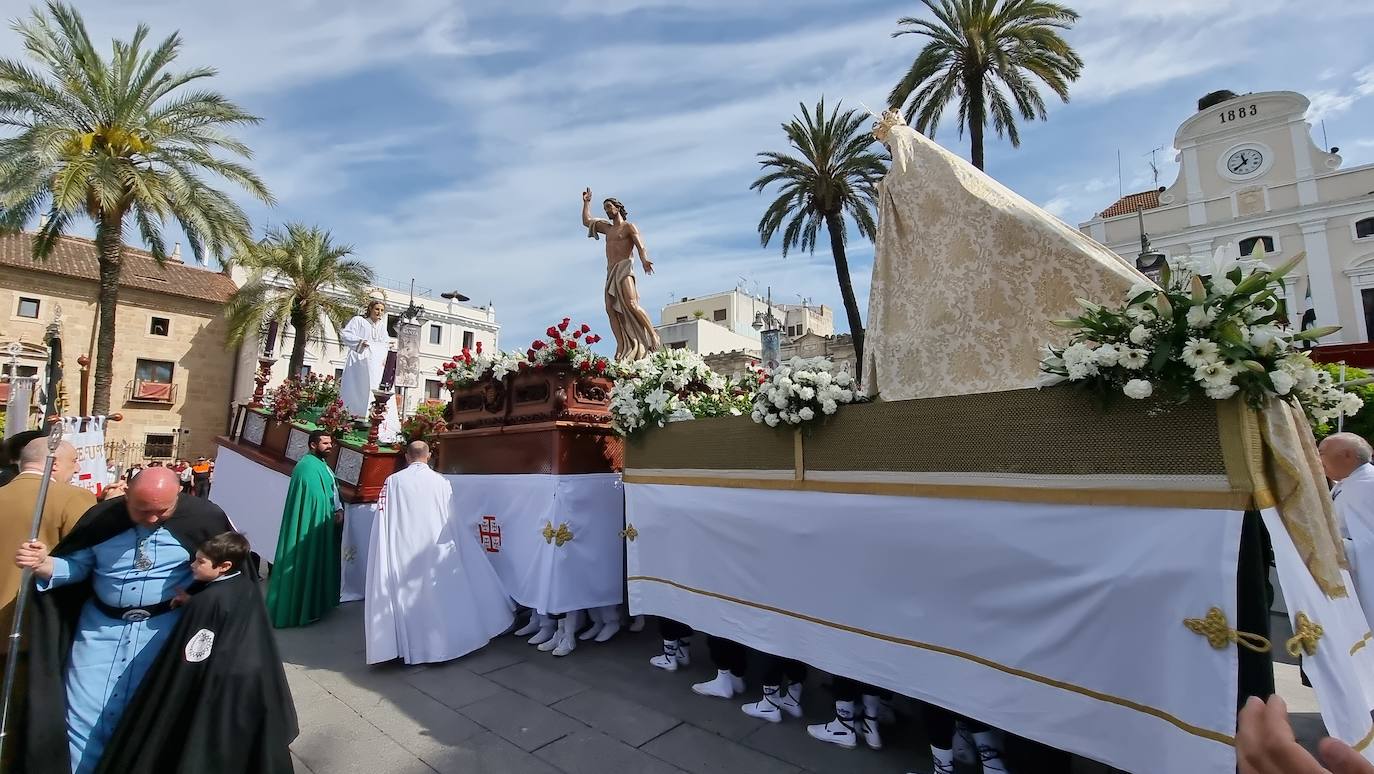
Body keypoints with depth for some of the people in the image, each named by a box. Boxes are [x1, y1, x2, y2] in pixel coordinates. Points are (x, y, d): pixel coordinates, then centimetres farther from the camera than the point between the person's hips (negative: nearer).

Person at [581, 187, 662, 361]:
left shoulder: (629, 227, 6)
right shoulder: (608, 228, 28)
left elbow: (640, 245, -11)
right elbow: (587, 221, 40)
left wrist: (644, 259, -31)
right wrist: (586, 202, 41)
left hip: (624, 268, -7)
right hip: (611, 273, 7)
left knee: (631, 305, -24)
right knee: (611, 309, -11)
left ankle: (653, 336, -20)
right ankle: (621, 348, -18)